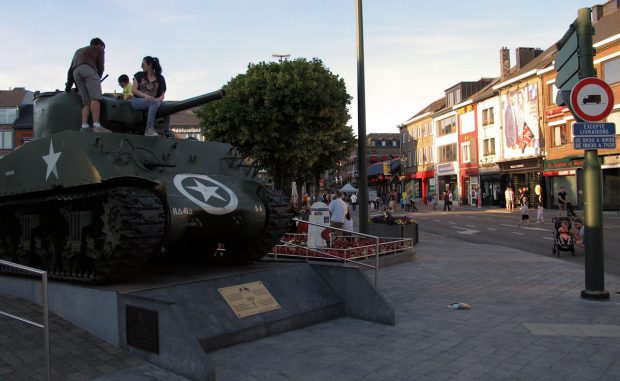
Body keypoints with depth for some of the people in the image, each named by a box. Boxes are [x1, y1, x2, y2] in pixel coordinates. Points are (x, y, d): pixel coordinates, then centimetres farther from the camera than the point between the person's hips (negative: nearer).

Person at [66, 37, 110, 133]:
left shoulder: (79, 51, 41)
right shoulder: (99, 49, 25)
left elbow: (70, 69, 34)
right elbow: (100, 66, 13)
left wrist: (68, 85, 33)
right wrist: (98, 78, 28)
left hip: (75, 72, 6)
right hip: (88, 69, -6)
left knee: (87, 102, 3)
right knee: (95, 97, -19)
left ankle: (84, 127, -16)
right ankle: (96, 126, -36)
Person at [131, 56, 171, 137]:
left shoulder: (160, 78, 9)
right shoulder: (139, 75, 8)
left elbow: (162, 95, 7)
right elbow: (134, 90, 0)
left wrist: (158, 99, -17)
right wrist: (145, 95, -19)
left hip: (154, 101, 3)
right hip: (137, 101, -3)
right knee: (154, 103, -35)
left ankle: (167, 132, -21)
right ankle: (149, 129, -42)